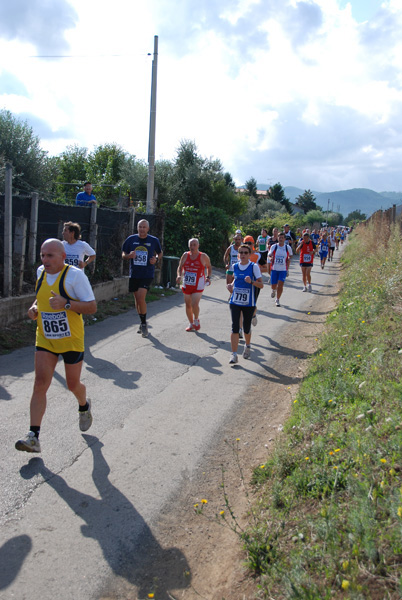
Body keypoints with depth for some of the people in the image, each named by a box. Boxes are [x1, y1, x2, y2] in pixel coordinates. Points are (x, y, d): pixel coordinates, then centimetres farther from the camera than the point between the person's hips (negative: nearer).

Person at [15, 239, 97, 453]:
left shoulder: (75, 275, -15)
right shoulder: (40, 272, 4)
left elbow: (92, 307, -16)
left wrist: (66, 303, -30)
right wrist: (34, 307, 1)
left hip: (71, 340, -4)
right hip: (45, 339, 4)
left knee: (73, 384, 11)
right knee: (40, 384, -6)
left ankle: (84, 406, 45)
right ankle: (33, 436, -4)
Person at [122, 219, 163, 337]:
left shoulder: (154, 240, 0)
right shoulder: (131, 239, 3)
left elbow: (160, 253, 15)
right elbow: (123, 254, 10)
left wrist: (156, 259, -6)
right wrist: (129, 255, -13)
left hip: (147, 274, -3)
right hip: (134, 274, 3)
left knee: (141, 298, -17)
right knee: (137, 300, 11)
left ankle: (144, 323, 0)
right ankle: (142, 323, 29)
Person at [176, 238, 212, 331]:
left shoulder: (203, 256, -4)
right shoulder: (185, 255, 3)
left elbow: (209, 267, 11)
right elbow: (180, 267, 11)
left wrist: (208, 277, -2)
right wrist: (179, 275, -7)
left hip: (198, 285, -4)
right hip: (187, 284, 4)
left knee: (195, 304, -16)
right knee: (188, 305, 10)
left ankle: (196, 320, 14)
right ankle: (191, 324, 28)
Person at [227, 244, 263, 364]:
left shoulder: (254, 266, -7)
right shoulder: (235, 266, 5)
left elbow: (261, 285, -8)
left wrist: (251, 282, -27)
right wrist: (231, 286, 5)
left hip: (249, 303, -2)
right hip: (235, 302, 2)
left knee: (246, 327, 11)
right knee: (235, 327, -7)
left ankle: (247, 346, 42)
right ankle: (234, 355, -5)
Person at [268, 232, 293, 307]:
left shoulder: (288, 247, -1)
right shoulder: (274, 246, -1)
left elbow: (290, 256, 15)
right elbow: (270, 255, 8)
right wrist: (271, 258, -14)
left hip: (283, 270, -1)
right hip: (274, 269, 1)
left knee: (280, 285, -9)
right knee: (273, 285, 6)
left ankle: (277, 300, 9)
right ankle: (274, 290, 45)